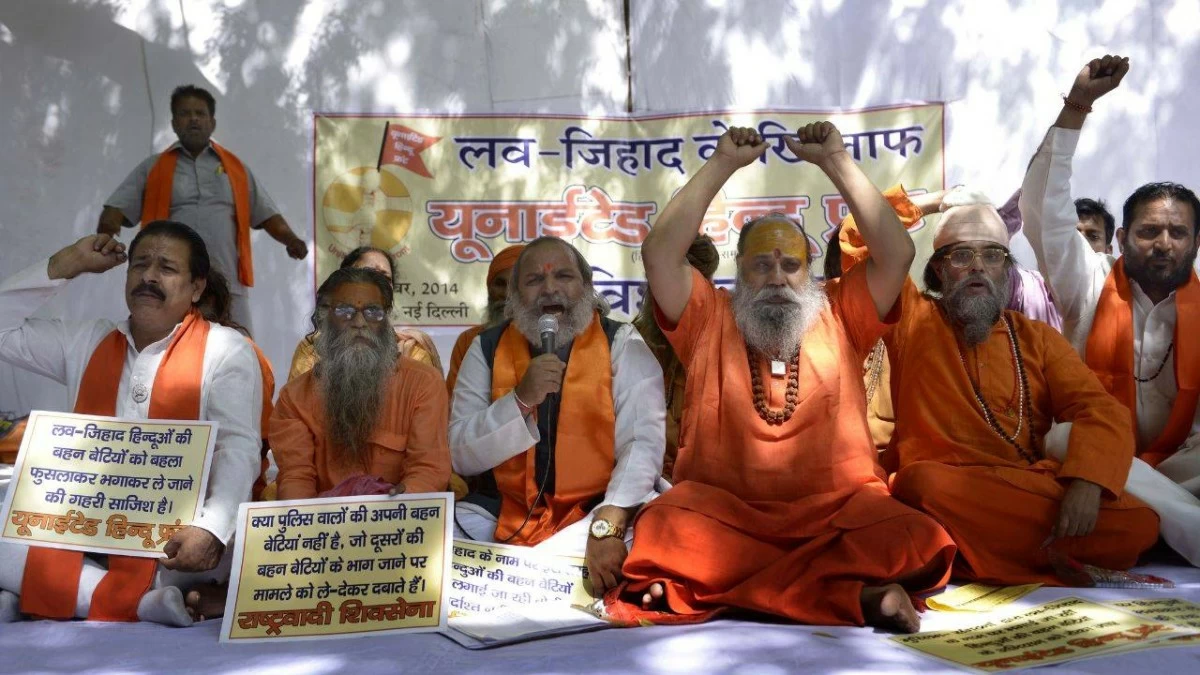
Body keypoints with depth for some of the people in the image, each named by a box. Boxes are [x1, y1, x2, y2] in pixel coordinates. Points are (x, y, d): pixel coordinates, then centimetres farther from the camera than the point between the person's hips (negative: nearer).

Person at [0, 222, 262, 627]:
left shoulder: (225, 351, -1)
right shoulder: (85, 343, 16)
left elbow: (238, 450, -11)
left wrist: (210, 529, -29)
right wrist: (65, 266, 10)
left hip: (173, 534, -4)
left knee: (210, 548, -38)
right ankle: (144, 600, -31)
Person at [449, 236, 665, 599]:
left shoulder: (622, 344, -1)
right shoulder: (487, 348, 5)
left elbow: (642, 442, -14)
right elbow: (461, 456, -1)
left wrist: (607, 526, -30)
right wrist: (521, 399, -18)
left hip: (593, 510, -2)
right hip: (506, 514, 3)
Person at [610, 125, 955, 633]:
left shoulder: (837, 320, 17)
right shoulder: (710, 323, 14)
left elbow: (898, 253, 5)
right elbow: (660, 252, 1)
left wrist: (836, 162, 4)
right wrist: (723, 163, 3)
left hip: (837, 511, 1)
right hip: (722, 513, -1)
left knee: (916, 543, -28)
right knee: (663, 532, -34)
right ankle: (856, 593, -27)